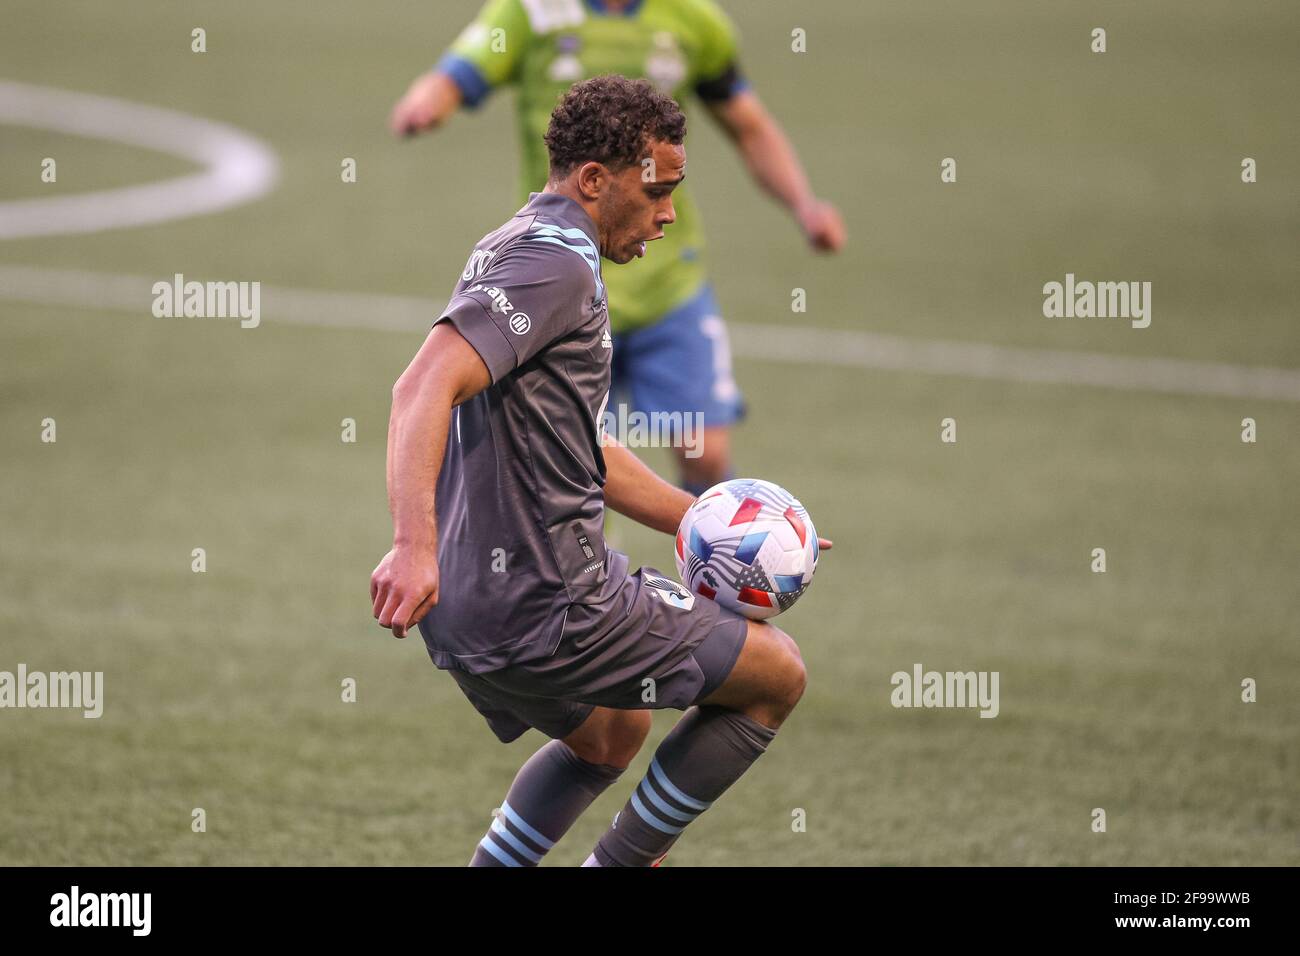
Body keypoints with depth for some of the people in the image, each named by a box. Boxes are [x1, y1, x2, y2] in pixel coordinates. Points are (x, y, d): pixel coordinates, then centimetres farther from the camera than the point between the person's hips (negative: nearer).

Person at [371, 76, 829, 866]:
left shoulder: (513, 251, 20)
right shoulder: (557, 261, -14)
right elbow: (426, 387, -30)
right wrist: (414, 546, -40)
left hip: (468, 614, 10)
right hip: (545, 607, -10)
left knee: (610, 736, 36)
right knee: (778, 673, 6)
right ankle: (618, 863, 7)